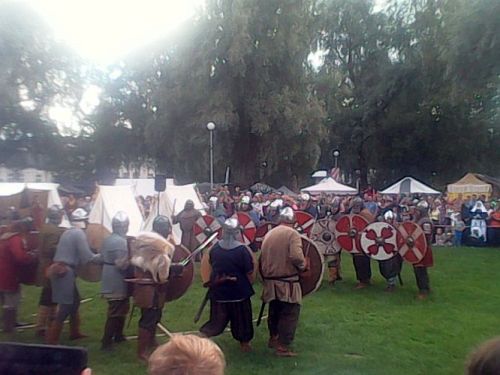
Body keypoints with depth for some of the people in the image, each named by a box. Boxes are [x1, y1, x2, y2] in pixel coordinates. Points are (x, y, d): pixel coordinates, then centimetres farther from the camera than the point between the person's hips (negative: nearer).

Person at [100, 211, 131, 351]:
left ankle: (118, 336, 34)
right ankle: (106, 342, 9)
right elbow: (122, 264, -28)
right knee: (115, 313, 1)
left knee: (121, 310, 22)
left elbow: (102, 258, 18)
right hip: (117, 285, -10)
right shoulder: (120, 241, -22)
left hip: (110, 283, 10)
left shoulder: (107, 239, 8)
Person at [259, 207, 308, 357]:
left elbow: (263, 259, 12)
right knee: (289, 314, 3)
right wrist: (303, 265, -6)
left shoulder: (269, 234, 8)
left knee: (274, 311, 23)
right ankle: (283, 346, 3)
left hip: (270, 281, 7)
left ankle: (273, 338, 37)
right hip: (287, 283, -7)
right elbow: (296, 257, -26)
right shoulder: (292, 234, -12)